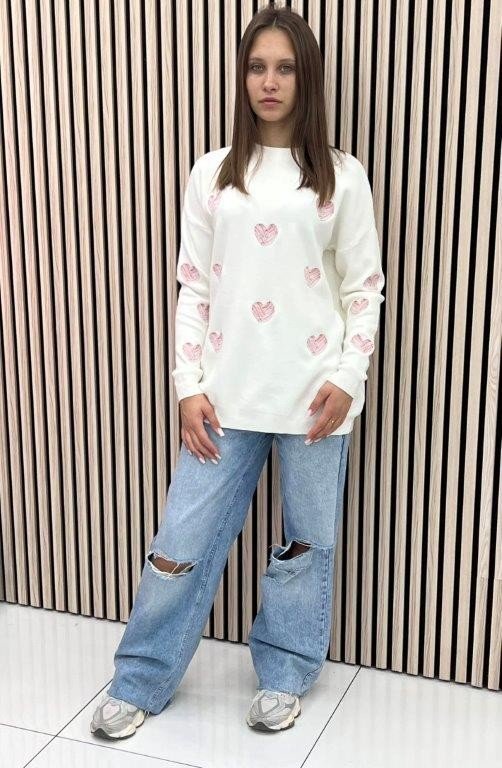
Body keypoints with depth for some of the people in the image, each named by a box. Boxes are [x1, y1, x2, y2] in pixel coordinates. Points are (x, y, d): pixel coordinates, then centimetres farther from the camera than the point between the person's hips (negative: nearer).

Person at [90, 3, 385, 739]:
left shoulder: (341, 175, 2)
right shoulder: (213, 173, 6)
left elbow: (364, 286, 2)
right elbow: (193, 287, 5)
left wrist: (347, 378, -8)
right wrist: (189, 386, -2)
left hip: (314, 395, -1)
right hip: (227, 394, 1)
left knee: (307, 541, 11)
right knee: (184, 539, 4)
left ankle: (284, 676, 31)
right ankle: (140, 681, 22)